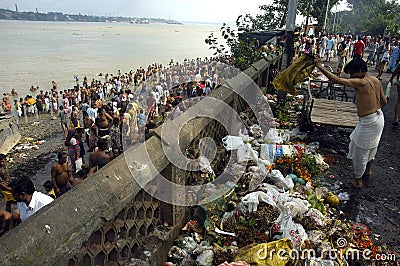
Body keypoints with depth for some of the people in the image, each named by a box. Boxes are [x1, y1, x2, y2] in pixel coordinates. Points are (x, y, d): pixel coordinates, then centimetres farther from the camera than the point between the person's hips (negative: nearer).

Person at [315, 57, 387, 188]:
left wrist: (320, 67, -25)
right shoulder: (376, 81, 2)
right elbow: (383, 101, 10)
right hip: (378, 117, 9)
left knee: (360, 151, 8)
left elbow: (337, 80, -29)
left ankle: (358, 180, 24)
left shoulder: (361, 82, -24)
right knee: (371, 146, 29)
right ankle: (368, 170, 52)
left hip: (368, 122, -9)